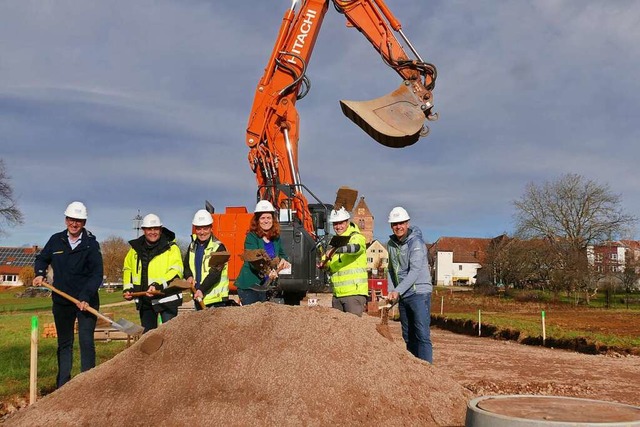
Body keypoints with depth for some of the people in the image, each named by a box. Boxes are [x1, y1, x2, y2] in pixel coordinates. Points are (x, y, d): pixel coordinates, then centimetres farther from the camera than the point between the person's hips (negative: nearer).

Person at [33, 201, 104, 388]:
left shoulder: (91, 244, -7)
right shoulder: (56, 240, 4)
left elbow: (97, 275, -14)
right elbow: (42, 259, 21)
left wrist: (85, 297, -26)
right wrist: (40, 274, 1)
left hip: (87, 302, -4)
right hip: (61, 302, 4)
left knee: (87, 343, -7)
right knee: (64, 344, 12)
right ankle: (62, 385, 21)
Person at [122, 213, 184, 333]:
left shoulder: (171, 248, -7)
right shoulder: (135, 249, 9)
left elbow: (176, 272, -18)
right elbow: (127, 269, 21)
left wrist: (158, 285, -30)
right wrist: (127, 288, 7)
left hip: (166, 299, -6)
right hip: (144, 300, 6)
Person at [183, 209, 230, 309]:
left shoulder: (218, 247, -10)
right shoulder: (193, 246, 12)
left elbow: (215, 274, -19)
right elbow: (186, 265, 19)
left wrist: (202, 289, -30)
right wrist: (189, 276, -4)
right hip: (198, 297, 7)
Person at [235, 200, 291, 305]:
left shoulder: (276, 237, 8)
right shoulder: (251, 237, -10)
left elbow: (282, 254, 17)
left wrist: (283, 261, -8)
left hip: (266, 285, 5)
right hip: (249, 285, -5)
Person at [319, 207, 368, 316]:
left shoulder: (356, 237, -4)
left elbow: (355, 247, -29)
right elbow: (330, 265, 25)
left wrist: (336, 250, -44)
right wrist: (324, 264, 2)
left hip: (354, 292, -7)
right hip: (337, 294, 7)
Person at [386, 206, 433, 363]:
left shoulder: (416, 242, -14)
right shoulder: (391, 244, 9)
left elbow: (415, 271, -22)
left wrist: (398, 291, -29)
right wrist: (391, 291, 5)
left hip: (419, 293, -7)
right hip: (402, 296, 7)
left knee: (422, 335, -12)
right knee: (408, 336, 11)